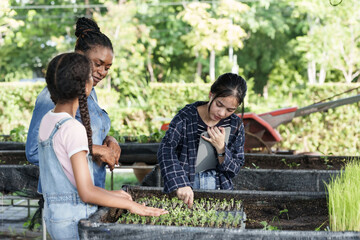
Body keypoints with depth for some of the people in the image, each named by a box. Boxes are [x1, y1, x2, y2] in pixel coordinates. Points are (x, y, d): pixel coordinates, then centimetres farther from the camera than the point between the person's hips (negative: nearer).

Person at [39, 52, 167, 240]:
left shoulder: (47, 120, 6)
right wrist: (130, 205, -14)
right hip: (73, 222, -9)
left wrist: (110, 194, 14)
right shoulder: (73, 129, -21)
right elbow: (86, 193, -22)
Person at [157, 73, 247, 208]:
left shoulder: (236, 125, 3)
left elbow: (235, 169, 6)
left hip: (219, 190, 2)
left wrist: (221, 149, -13)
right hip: (187, 191, -2)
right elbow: (166, 149, -19)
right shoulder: (186, 117, -6)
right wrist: (180, 184, -32)